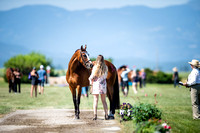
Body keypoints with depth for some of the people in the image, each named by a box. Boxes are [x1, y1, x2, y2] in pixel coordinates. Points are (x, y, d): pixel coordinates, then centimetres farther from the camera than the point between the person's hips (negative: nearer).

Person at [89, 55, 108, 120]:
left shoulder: (95, 67, -11)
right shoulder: (105, 67, -1)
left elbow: (92, 77, -9)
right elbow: (105, 76, 10)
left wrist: (90, 79, 12)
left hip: (96, 84, -3)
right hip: (103, 84, 3)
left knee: (95, 100, 0)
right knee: (104, 100, 12)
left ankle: (95, 115, -8)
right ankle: (106, 115, 10)